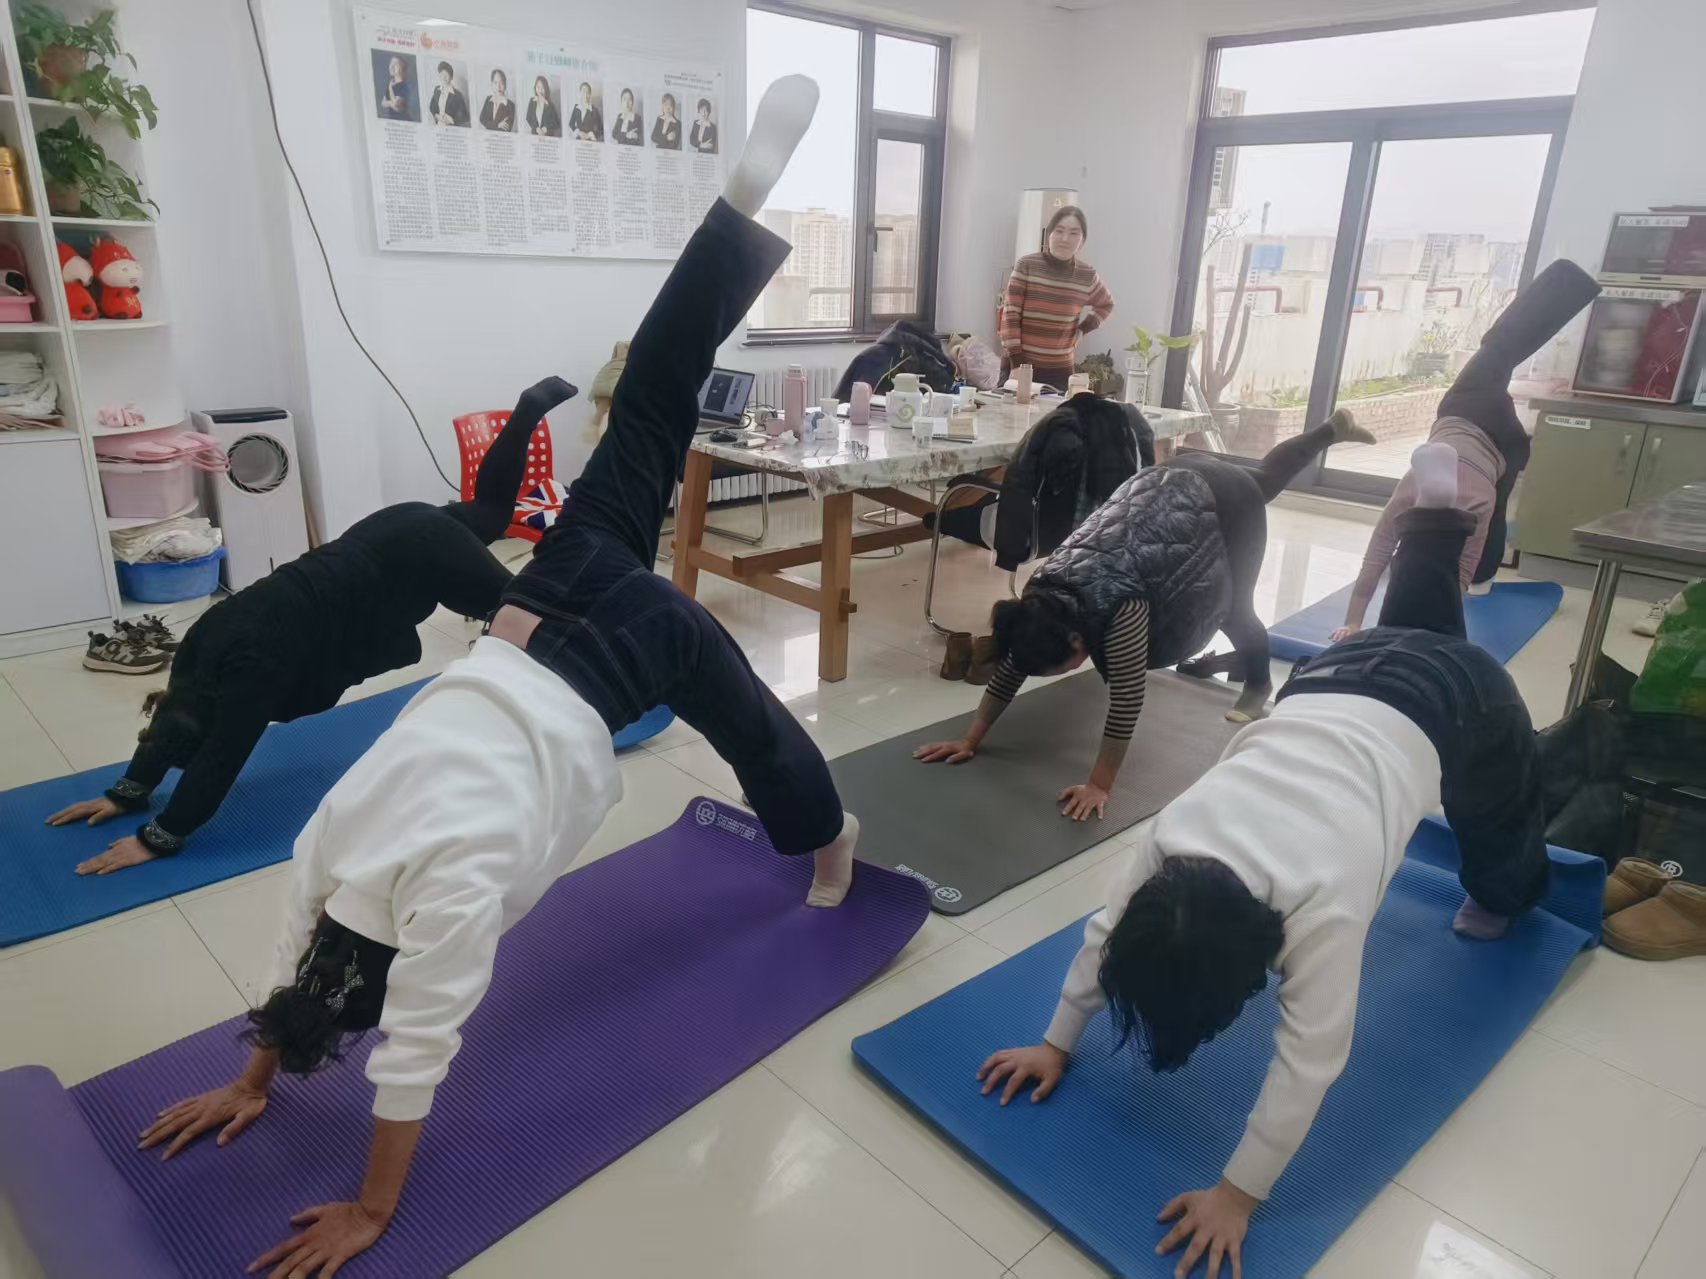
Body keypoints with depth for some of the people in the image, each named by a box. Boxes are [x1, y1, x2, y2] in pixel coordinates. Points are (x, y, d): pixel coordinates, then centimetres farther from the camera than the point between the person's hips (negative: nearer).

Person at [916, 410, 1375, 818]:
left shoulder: (1119, 607, -40)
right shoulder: (1041, 596, -23)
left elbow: (1126, 701, -39)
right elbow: (1010, 666, -16)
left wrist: (1099, 787, -37)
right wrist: (969, 740, -17)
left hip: (1224, 501, -5)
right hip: (1169, 483, 6)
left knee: (1233, 607, 9)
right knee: (1266, 477, 33)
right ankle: (1333, 427, 60)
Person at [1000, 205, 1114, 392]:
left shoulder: (1087, 275, 5)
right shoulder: (1026, 265, -5)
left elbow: (1106, 305, 24)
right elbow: (1010, 313, -7)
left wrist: (1081, 329, 8)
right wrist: (1015, 358, -13)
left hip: (1061, 370, 3)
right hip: (1022, 363, -3)